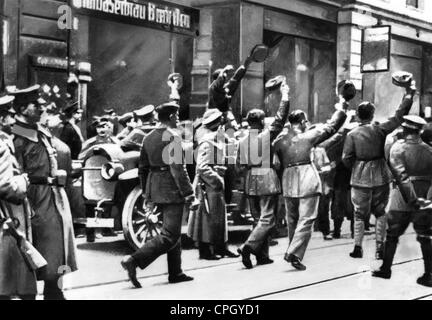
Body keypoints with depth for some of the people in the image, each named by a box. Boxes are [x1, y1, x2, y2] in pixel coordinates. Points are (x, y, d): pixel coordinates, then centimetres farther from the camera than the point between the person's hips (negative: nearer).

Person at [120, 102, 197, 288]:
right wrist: (188, 193, -14)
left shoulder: (149, 138, 10)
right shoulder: (173, 137, -14)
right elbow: (178, 169, -19)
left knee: (174, 232, 18)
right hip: (171, 190, -9)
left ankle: (175, 273, 23)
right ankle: (134, 261, -16)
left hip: (155, 188, 9)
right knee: (169, 235, -6)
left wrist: (147, 194, 21)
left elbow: (143, 168, 15)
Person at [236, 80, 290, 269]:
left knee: (260, 219, 15)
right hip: (267, 181, -5)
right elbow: (281, 118, -7)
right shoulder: (266, 135, -9)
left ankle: (262, 255, 18)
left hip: (251, 183, 6)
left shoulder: (242, 141, 3)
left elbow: (239, 164, 7)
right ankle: (248, 247, -19)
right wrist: (285, 96, 1)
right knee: (267, 220, -2)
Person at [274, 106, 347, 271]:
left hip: (288, 181, 5)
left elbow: (278, 163, 12)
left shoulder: (279, 140, 10)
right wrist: (340, 111, 25)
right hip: (308, 180, -5)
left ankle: (292, 252, 27)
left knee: (292, 220, 17)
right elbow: (332, 125, 9)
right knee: (306, 219, -3)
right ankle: (295, 253, -14)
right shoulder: (308, 135, 0)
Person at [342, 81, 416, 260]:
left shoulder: (352, 134, -7)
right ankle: (380, 248, 11)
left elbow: (346, 159, -9)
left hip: (360, 178, -1)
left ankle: (357, 248, 12)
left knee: (359, 214, 11)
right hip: (380, 177, 1)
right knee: (380, 213, 13)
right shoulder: (380, 130, -6)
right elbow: (400, 116, 1)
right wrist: (409, 94, 10)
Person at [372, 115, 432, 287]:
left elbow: (401, 175, -18)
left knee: (392, 234, 12)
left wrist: (412, 199, -19)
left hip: (403, 197, -2)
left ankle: (386, 269, 19)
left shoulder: (398, 147, -8)